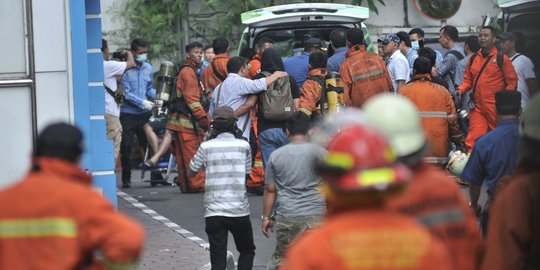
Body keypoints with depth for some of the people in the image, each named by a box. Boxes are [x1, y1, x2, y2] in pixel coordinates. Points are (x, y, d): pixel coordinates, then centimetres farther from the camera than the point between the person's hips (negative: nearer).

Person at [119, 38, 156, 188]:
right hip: (128, 113, -4)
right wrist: (142, 102, -16)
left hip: (145, 113, 4)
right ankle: (126, 178, 8)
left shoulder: (148, 68, 10)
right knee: (126, 147, 0)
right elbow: (125, 92, -13)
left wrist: (156, 97, -3)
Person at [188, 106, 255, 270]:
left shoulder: (206, 147, -2)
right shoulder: (244, 146, 0)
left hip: (213, 212, 0)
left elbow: (191, 172, 11)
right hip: (239, 211, 0)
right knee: (247, 251, 21)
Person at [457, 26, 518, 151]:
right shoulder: (473, 60, 12)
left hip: (496, 108, -4)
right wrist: (461, 89, -2)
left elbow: (512, 82, -1)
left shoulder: (502, 59, -1)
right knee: (473, 140, -5)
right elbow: (468, 80, 18)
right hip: (477, 107, 4)